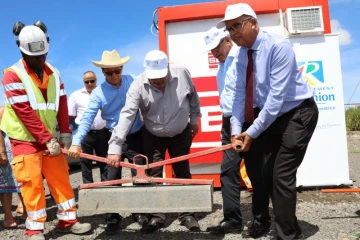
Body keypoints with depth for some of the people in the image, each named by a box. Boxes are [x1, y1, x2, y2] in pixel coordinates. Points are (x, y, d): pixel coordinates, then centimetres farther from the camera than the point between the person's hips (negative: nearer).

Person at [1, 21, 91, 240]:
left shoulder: (53, 73, 5)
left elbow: (62, 105, 4)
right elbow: (25, 113, -19)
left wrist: (65, 132, -6)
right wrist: (47, 140, -21)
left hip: (50, 138, 5)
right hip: (25, 140, -5)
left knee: (61, 177, 6)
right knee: (32, 183, -3)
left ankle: (68, 220, 17)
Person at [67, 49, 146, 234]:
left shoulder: (132, 81, -5)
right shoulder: (98, 93, -11)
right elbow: (87, 119, -17)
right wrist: (76, 142, -30)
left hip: (136, 136, 1)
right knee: (112, 179, 3)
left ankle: (139, 212, 26)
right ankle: (113, 218, 17)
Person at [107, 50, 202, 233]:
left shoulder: (182, 73, -19)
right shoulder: (138, 85, -24)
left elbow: (193, 97, 0)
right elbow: (127, 115, -30)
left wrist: (194, 119, 8)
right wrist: (115, 147, -35)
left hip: (181, 134, 1)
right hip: (153, 137, 0)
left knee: (183, 174, 8)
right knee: (153, 176, 0)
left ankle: (187, 214, 22)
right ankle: (156, 216, 16)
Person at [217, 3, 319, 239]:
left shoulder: (278, 46, -23)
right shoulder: (243, 54, -1)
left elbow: (277, 96, -27)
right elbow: (240, 93, -2)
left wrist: (252, 132, -25)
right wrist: (237, 130, -12)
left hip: (297, 114, -7)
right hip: (267, 114, 8)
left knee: (281, 175, -9)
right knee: (255, 165, 11)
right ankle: (261, 221, 34)